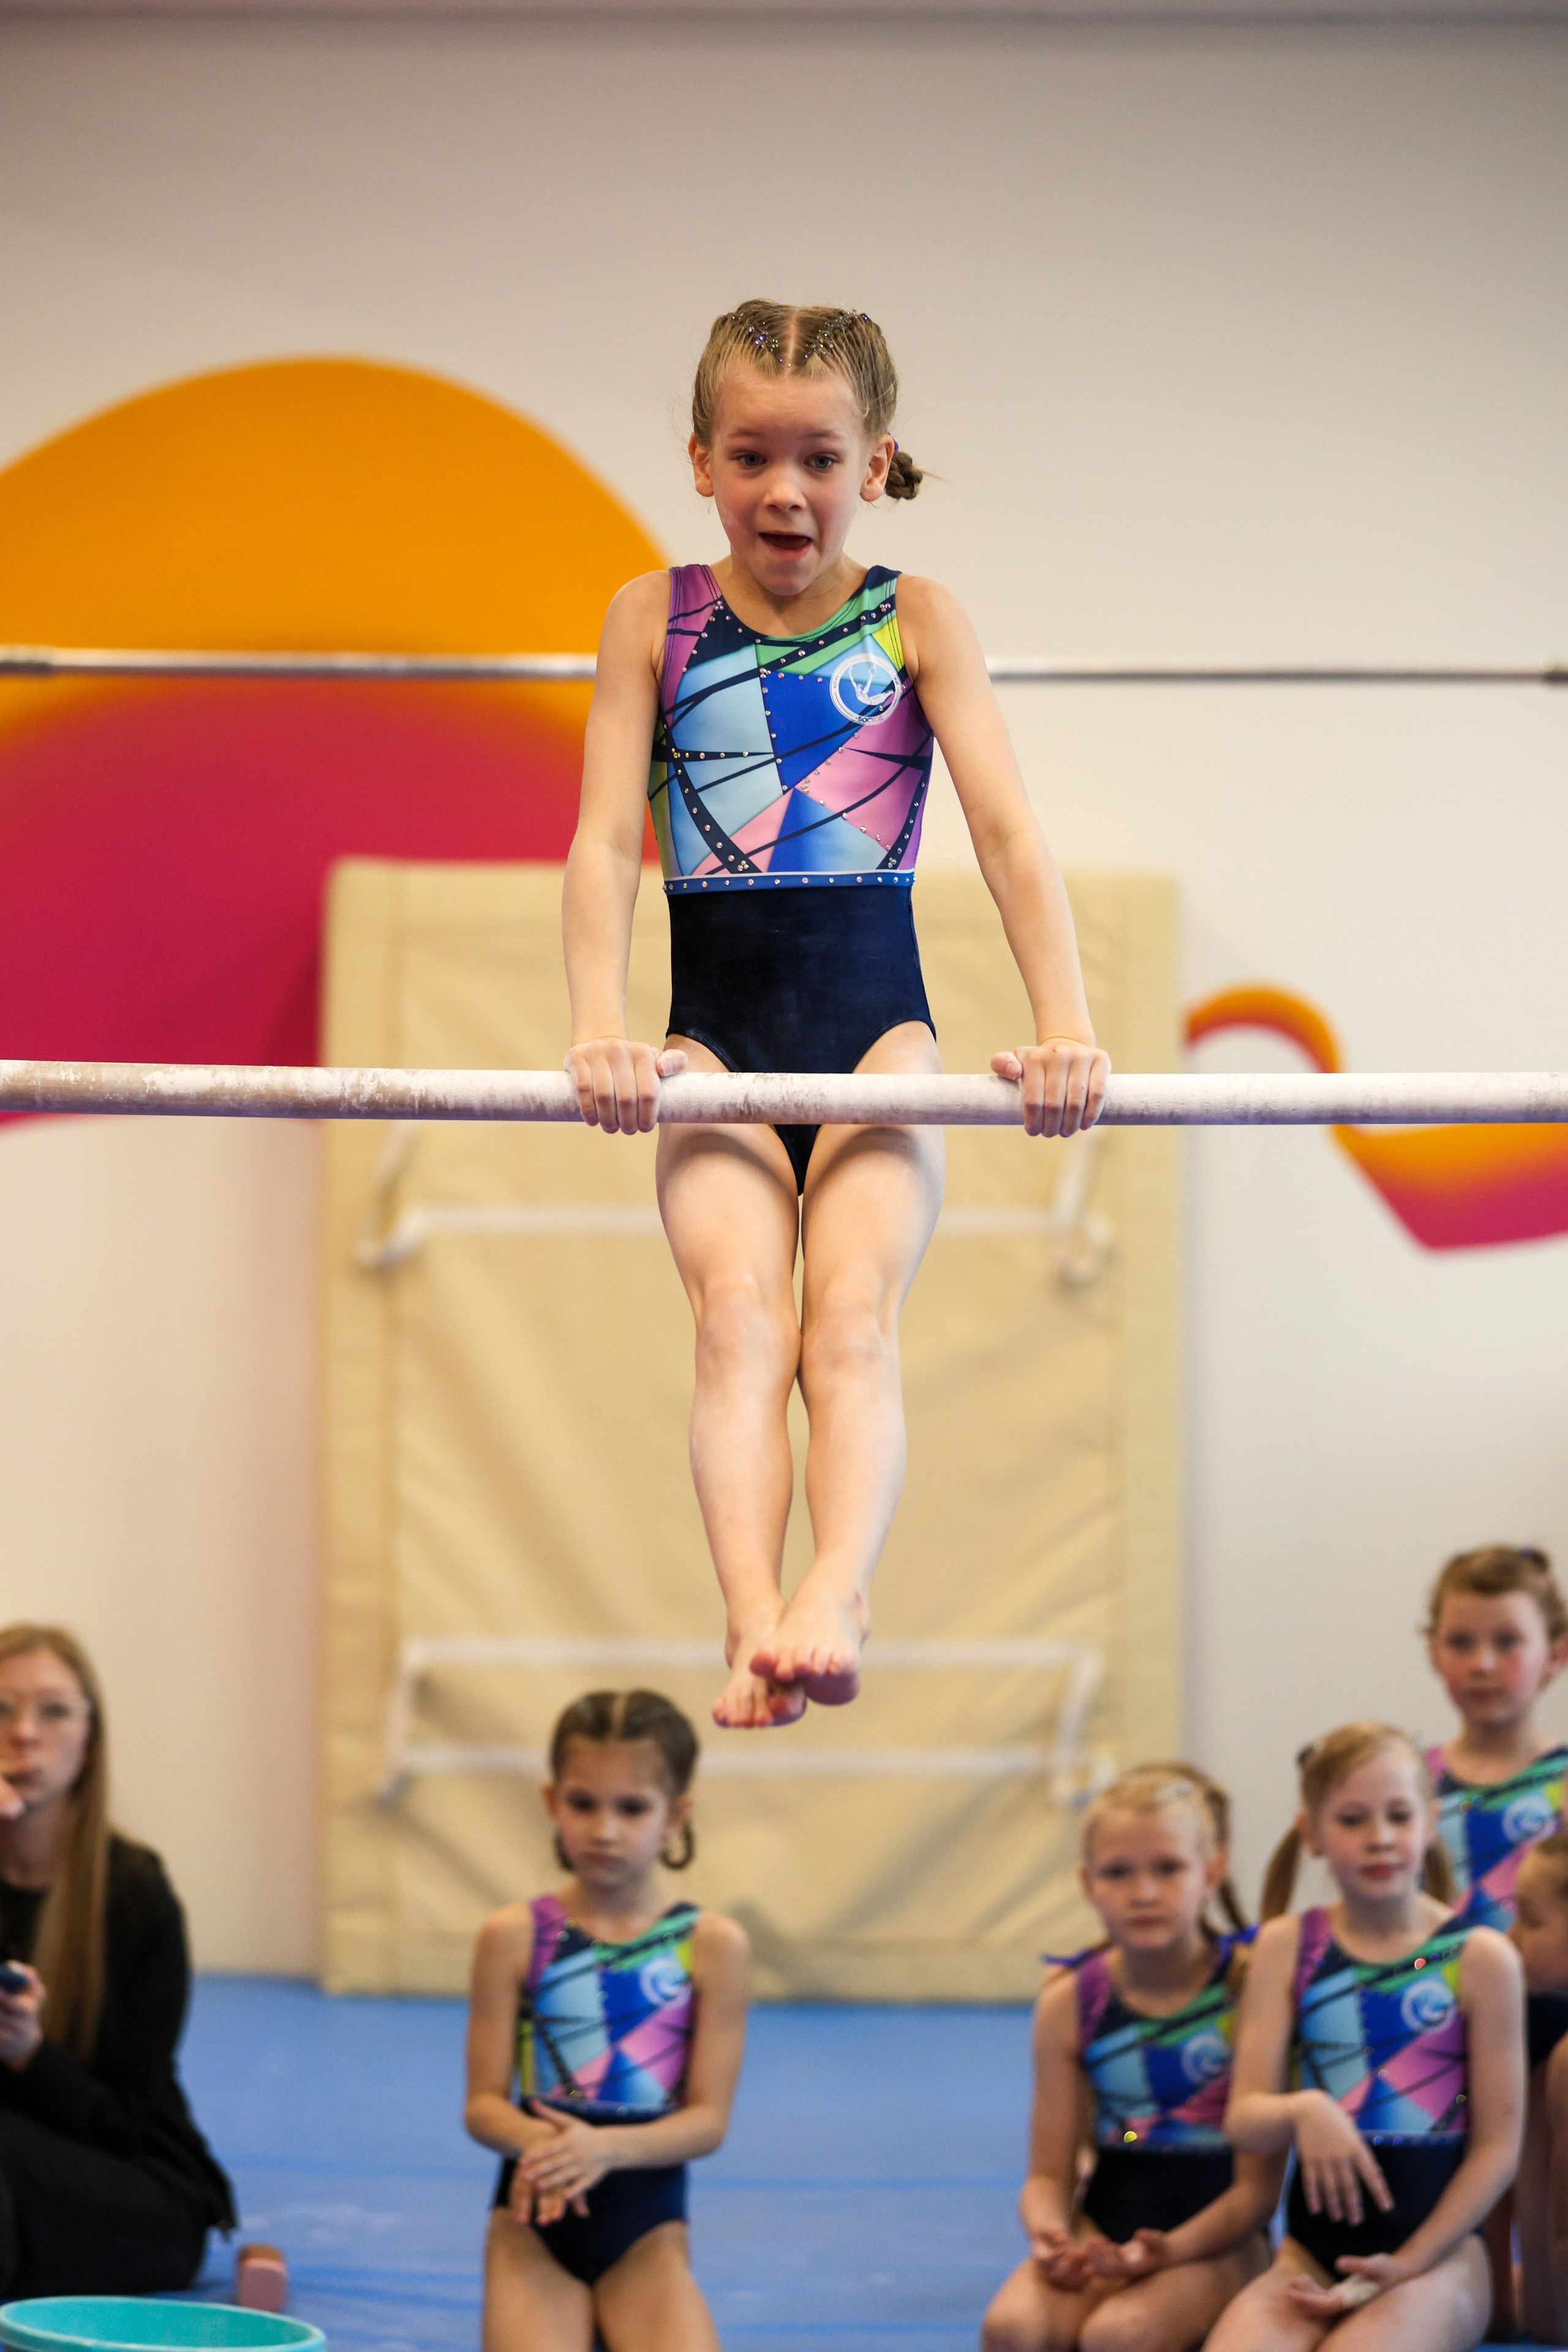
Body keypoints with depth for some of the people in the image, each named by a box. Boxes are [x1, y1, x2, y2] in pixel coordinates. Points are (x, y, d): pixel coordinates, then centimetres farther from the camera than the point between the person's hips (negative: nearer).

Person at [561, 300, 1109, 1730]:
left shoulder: (914, 622, 6)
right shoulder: (657, 621, 8)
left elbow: (1007, 826, -3)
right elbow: (606, 839, -1)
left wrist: (1065, 1024, -18)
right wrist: (600, 1026, -18)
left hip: (877, 1020, 0)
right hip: (716, 1027, 0)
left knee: (854, 1316, -22)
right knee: (740, 1312, -22)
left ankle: (837, 1600, -42)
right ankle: (753, 1624, -40)